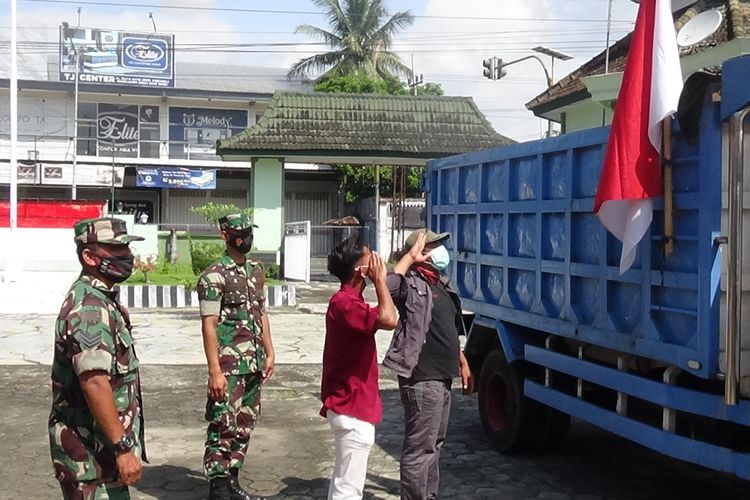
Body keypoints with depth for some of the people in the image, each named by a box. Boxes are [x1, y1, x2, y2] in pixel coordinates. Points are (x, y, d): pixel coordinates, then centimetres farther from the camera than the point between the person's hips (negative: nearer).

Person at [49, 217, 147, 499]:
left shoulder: (98, 298, 12)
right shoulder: (90, 307, -21)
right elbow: (94, 382, -29)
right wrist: (123, 447, -29)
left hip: (101, 444, 10)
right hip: (92, 450, -10)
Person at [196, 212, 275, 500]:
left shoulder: (256, 271, 12)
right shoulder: (214, 276, -11)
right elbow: (209, 325, -14)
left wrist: (269, 354, 12)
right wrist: (215, 371, -18)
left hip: (254, 364, 7)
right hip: (228, 366, -7)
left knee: (245, 425, 13)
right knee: (223, 426, -4)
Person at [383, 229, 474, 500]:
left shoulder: (441, 284, 14)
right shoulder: (413, 286, -14)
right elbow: (389, 286, -40)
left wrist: (463, 363, 24)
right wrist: (410, 257, -27)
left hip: (441, 376, 10)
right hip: (421, 379, -10)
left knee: (434, 443, 20)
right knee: (420, 447, -4)